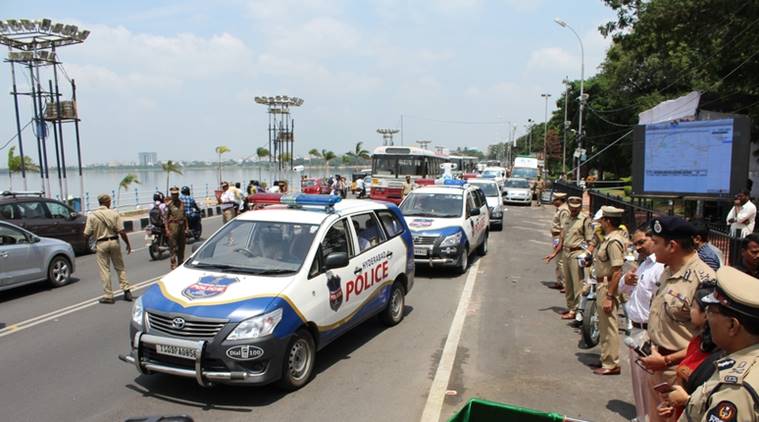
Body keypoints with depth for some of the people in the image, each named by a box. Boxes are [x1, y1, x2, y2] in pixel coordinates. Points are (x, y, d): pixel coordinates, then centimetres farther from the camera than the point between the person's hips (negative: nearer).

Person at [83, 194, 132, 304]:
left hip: (101, 244, -1)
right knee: (120, 267, 14)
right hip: (114, 241, 1)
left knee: (104, 270, 6)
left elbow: (86, 235, -6)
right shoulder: (114, 214, -3)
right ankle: (126, 290, 9)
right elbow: (121, 231, -8)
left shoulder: (92, 216, -4)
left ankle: (108, 296, 8)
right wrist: (128, 244, 3)